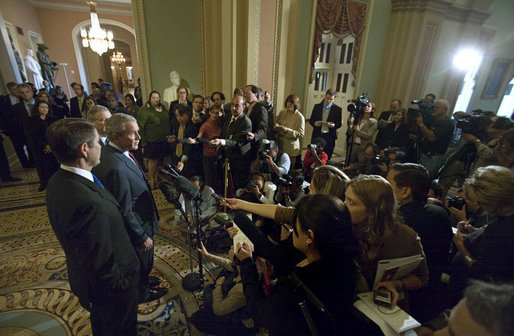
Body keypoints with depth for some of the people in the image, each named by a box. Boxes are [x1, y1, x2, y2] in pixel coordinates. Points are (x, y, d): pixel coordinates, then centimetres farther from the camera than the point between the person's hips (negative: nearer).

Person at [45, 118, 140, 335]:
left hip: (83, 276, 8)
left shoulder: (57, 181, -11)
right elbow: (102, 268, -32)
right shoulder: (90, 205, -42)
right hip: (108, 288, -8)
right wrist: (122, 286, -15)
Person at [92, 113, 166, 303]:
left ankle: (142, 280, 58)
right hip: (136, 228, -9)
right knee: (142, 261, 20)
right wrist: (142, 237, -17)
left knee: (143, 262, 32)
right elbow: (124, 212, -30)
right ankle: (142, 292, 47)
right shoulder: (116, 168, -37)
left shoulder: (110, 151, -5)